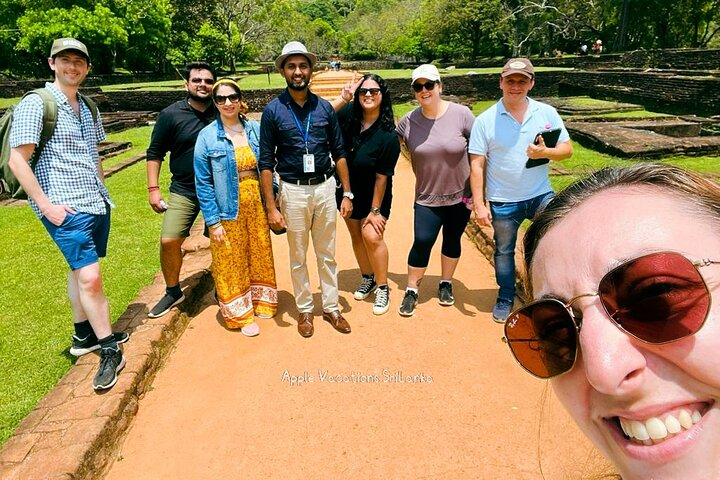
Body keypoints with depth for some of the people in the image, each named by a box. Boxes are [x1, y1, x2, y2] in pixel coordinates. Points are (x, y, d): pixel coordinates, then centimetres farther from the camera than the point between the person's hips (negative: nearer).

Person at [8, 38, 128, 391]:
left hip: (97, 203, 7)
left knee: (80, 270, 16)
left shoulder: (87, 107, 14)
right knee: (89, 277, -10)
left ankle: (84, 335, 29)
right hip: (66, 209, -7)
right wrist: (46, 205, -14)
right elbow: (17, 161, -11)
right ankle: (110, 350, 1)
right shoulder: (35, 104, -8)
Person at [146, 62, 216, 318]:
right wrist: (153, 188, -5)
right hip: (184, 191, -1)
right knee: (169, 241, -7)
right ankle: (173, 292, 16)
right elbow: (155, 153, 1)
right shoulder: (171, 114, -4)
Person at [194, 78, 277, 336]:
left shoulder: (255, 129, 0)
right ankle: (241, 314, 27)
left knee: (260, 254, 16)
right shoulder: (207, 136, -8)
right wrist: (213, 221, -11)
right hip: (228, 210, -3)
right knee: (232, 262, 9)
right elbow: (203, 183, -8)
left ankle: (261, 301, 38)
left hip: (257, 205, 3)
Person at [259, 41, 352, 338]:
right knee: (298, 257, 12)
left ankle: (331, 307, 28)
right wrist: (271, 207, -10)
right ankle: (304, 310, 29)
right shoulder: (273, 111, -5)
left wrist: (347, 193, 3)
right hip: (293, 191, -2)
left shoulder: (325, 108, 2)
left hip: (325, 188, 2)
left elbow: (339, 153, 7)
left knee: (327, 255, 13)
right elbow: (266, 163, -5)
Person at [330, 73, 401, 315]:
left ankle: (382, 288, 5)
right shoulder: (349, 114, -11)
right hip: (348, 189, 5)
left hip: (372, 194, -5)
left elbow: (381, 177, -20)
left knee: (371, 236, -14)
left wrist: (375, 209, -16)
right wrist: (343, 97, -25)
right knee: (356, 235, 14)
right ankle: (368, 278, 35)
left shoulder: (388, 136, -23)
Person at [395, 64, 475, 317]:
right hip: (427, 197, 0)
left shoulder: (461, 114, -12)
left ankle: (446, 284, 36)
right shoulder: (408, 121, -6)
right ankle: (411, 290, 16)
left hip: (460, 194, 0)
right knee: (422, 242, -5)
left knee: (452, 240, 13)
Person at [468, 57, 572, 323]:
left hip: (541, 195, 1)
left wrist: (544, 152, -21)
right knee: (503, 251, 14)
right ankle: (505, 298, 33)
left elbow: (567, 149, 2)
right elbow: (477, 164, -8)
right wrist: (479, 204, -12)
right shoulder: (485, 120, -6)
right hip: (503, 201, -1)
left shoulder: (547, 113, 0)